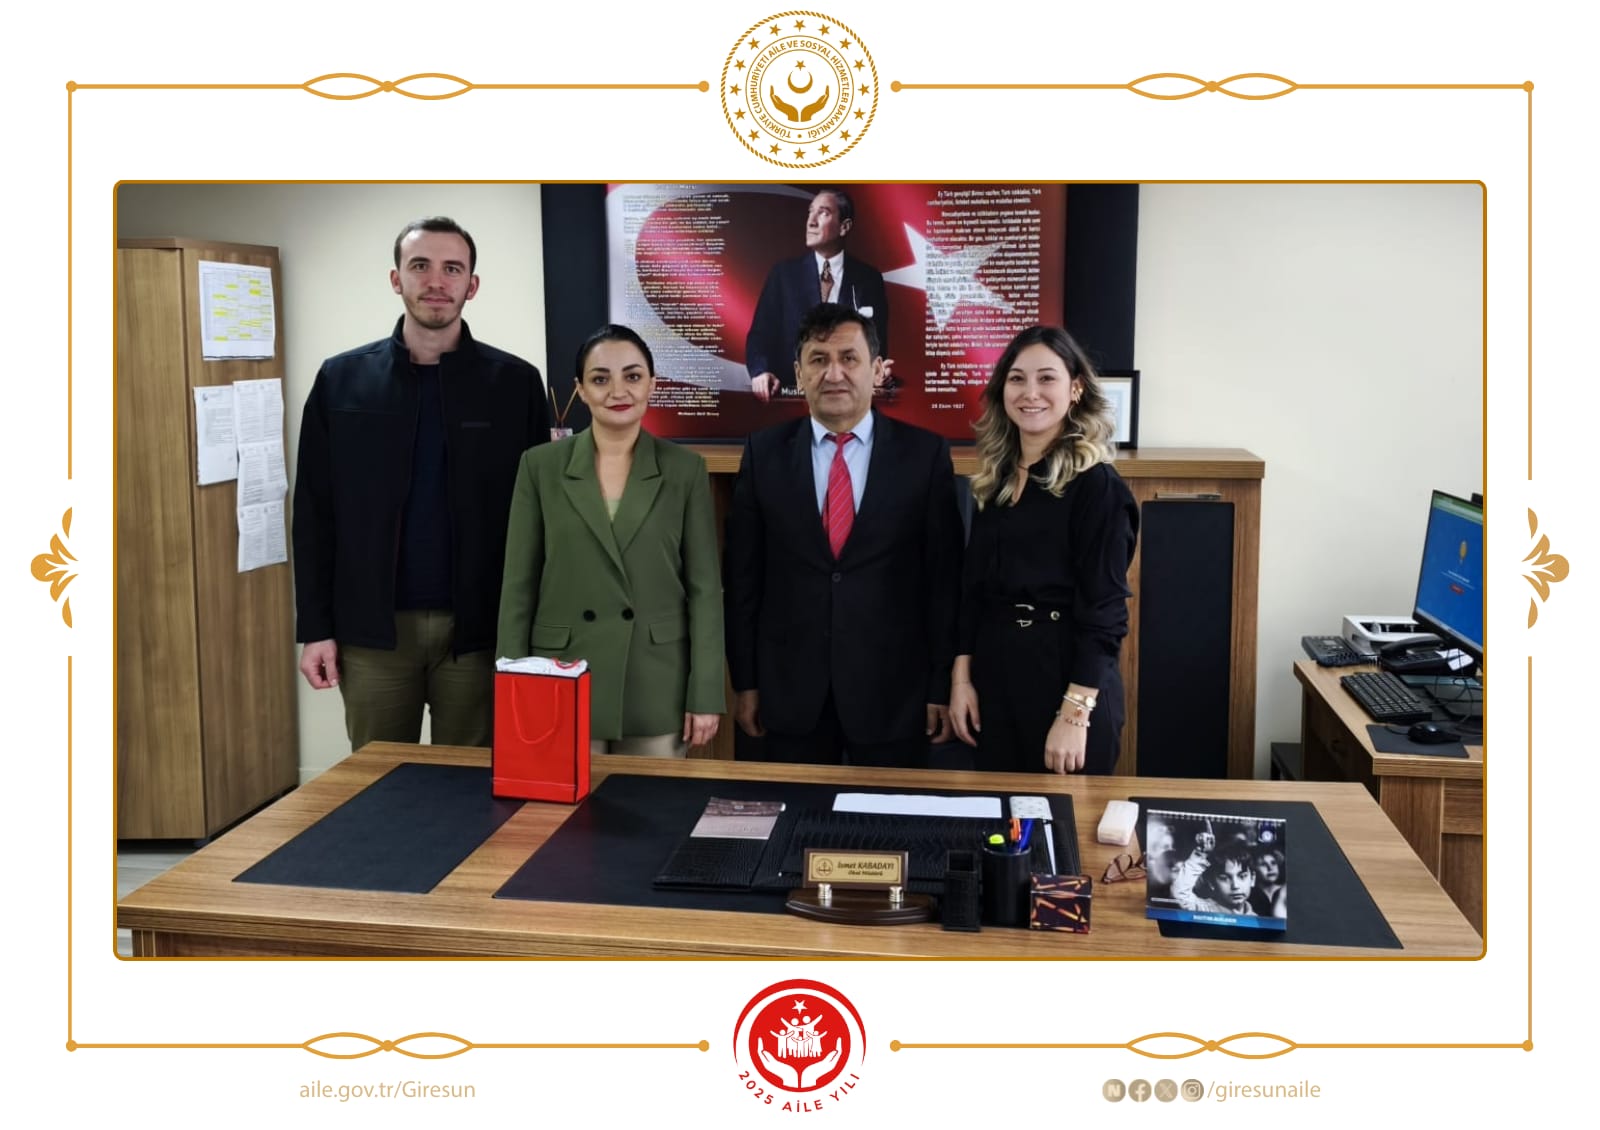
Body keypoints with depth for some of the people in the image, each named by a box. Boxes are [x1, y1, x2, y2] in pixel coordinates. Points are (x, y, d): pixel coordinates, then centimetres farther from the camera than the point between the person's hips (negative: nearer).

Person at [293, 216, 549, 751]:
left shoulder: (514, 382, 1)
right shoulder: (341, 380, 4)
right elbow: (315, 514, 4)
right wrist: (315, 628, 0)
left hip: (479, 628, -1)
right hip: (372, 628, 1)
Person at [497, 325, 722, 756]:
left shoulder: (685, 469, 1)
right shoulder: (541, 466, 2)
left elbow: (704, 588, 0)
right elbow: (519, 587, 2)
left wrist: (706, 694, -5)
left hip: (657, 687, 0)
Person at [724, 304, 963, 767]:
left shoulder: (925, 454, -3)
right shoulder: (765, 452, 1)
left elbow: (945, 577, -2)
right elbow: (742, 575, 4)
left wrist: (943, 685, -2)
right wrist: (745, 681, 3)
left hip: (893, 689, -1)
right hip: (790, 689, 1)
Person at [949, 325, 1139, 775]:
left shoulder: (1097, 486, -11)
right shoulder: (995, 479, 9)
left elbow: (1103, 611, -14)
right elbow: (973, 589, 12)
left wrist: (1075, 714, -19)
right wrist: (961, 678, 5)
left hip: (1065, 675, -6)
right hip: (995, 676, 6)